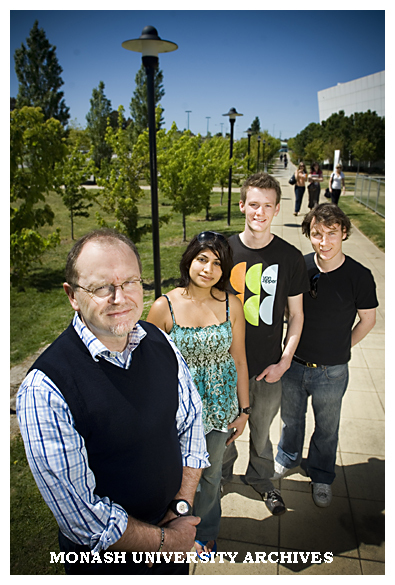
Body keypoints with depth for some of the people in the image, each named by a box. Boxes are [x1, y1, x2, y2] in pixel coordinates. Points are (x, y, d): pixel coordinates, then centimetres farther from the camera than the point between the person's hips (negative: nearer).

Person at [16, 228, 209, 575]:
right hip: (105, 557, -4)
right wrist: (166, 540, -14)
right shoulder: (45, 389, -28)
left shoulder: (159, 343, -11)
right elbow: (82, 515, -23)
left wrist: (183, 507, -7)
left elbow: (191, 420, 0)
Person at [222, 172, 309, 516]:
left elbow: (296, 315, 0)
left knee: (261, 429, 18)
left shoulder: (290, 257, -7)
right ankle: (222, 473, 47)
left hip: (268, 366, 0)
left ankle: (261, 479, 46)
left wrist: (283, 363, -8)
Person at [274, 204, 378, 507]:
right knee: (291, 418, 25)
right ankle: (288, 458, 54)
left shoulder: (359, 276, -18)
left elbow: (368, 319, -2)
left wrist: (340, 349, 0)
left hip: (332, 372, -2)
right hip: (293, 364, 2)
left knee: (327, 429, 21)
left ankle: (322, 476, 47)